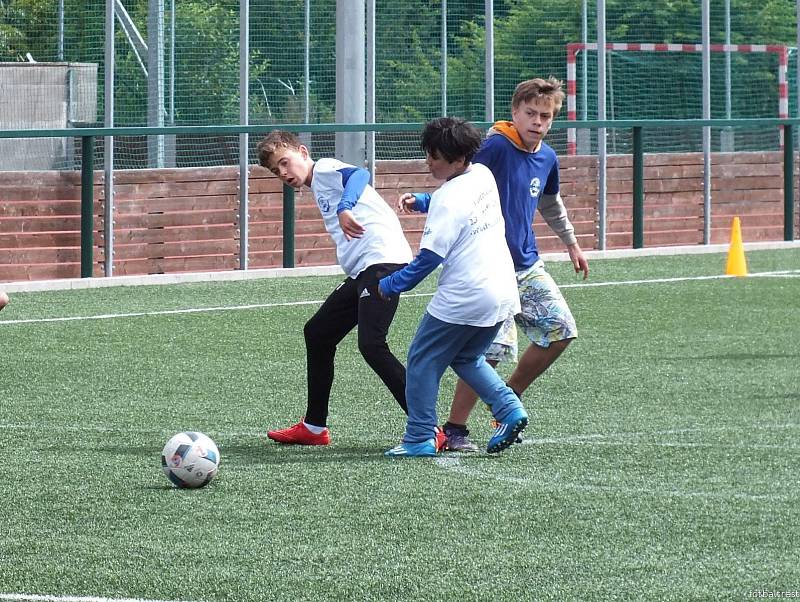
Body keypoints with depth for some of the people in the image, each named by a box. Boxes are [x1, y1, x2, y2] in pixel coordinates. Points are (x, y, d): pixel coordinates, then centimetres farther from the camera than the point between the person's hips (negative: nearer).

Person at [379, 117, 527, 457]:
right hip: (502, 293, 9)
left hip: (463, 299, -8)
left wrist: (391, 285, -6)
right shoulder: (483, 176, 8)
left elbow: (429, 257, -17)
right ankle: (509, 409, 7)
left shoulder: (448, 199, -16)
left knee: (423, 360, 5)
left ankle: (420, 438, 4)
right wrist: (422, 203, 21)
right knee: (467, 358, 25)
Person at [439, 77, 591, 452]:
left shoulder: (547, 158, 9)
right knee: (490, 349, -13)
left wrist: (571, 244, 39)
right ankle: (454, 428, -1)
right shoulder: (495, 147, -15)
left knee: (561, 330, 3)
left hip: (527, 264, 8)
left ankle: (510, 396, 21)